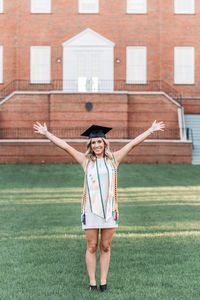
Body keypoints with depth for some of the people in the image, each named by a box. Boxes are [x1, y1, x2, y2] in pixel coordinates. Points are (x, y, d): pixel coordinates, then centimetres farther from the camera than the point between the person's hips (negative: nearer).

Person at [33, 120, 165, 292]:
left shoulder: (113, 159, 7)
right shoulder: (86, 160, 4)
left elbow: (133, 143, 8)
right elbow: (65, 146, 4)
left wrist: (151, 130, 9)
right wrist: (46, 133, 2)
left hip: (109, 209, 1)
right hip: (91, 209, -1)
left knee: (105, 247, 8)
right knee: (92, 247, 5)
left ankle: (103, 281, 17)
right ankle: (92, 282, 14)